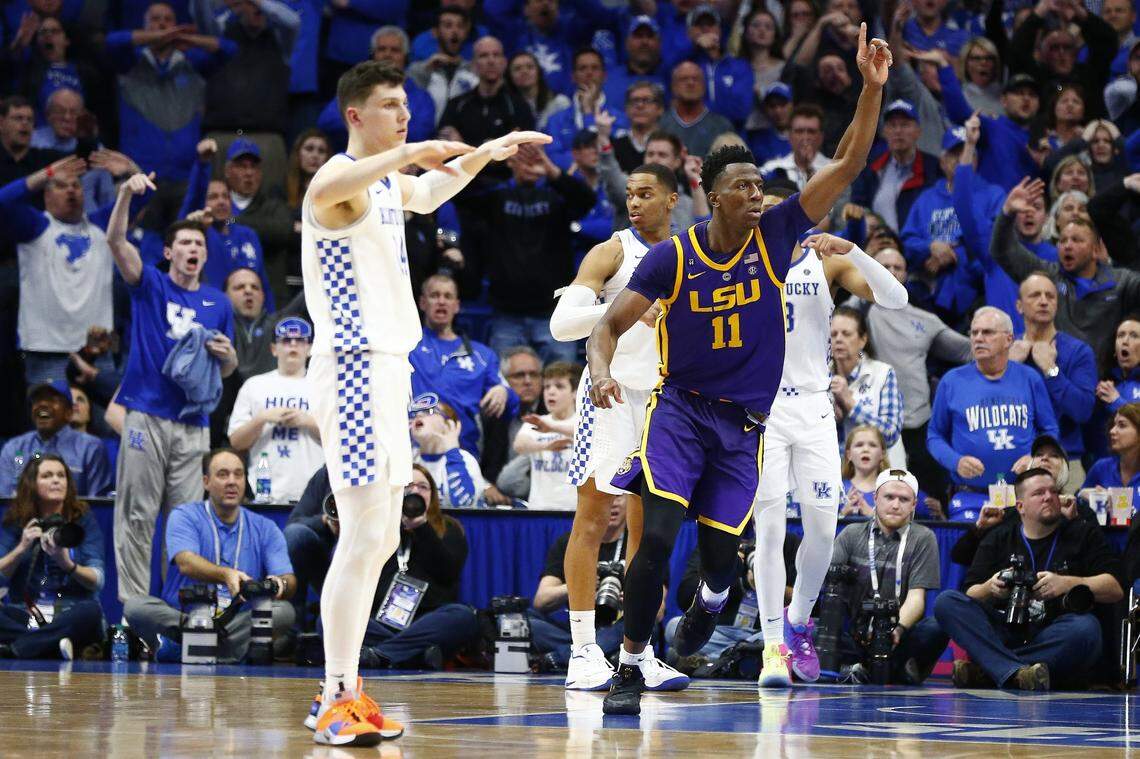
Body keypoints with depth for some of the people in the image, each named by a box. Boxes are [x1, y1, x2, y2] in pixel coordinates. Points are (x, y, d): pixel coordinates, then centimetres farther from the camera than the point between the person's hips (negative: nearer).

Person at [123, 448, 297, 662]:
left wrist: (280, 585, -24)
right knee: (136, 606, -27)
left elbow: (290, 582, 3)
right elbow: (187, 564, -14)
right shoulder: (184, 517, 5)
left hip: (240, 622, 2)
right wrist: (226, 575, -35)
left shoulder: (265, 528, 13)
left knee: (284, 611, -27)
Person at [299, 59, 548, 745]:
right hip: (354, 370, -10)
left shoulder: (390, 182, 17)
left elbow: (428, 192, 41)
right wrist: (411, 151, -45)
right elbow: (324, 190, -40)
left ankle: (342, 691, 19)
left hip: (388, 370, 10)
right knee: (364, 538, -14)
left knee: (382, 541, 13)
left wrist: (487, 152, 37)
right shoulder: (344, 179, -14)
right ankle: (337, 702, -14)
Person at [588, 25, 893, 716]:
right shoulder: (673, 257, -9)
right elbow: (610, 326, -6)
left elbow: (848, 168, -9)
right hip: (680, 408, -2)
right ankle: (631, 666, -6)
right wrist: (601, 372, -28)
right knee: (658, 537, -18)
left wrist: (873, 90, -20)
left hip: (744, 423, 2)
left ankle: (712, 598, 41)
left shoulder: (775, 236, -4)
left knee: (719, 551, 3)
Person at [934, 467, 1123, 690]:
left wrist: (1066, 584, -12)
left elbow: (1116, 588, 2)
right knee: (946, 602, -21)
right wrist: (989, 589, -12)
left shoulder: (1083, 535, 13)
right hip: (1003, 633, 2)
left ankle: (983, 670, -35)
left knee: (1086, 628, -36)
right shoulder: (998, 538, 18)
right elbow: (971, 596, 11)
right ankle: (1015, 673, -44)